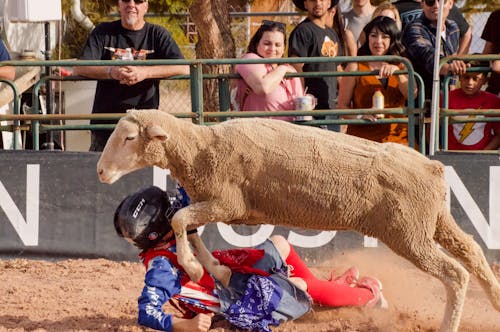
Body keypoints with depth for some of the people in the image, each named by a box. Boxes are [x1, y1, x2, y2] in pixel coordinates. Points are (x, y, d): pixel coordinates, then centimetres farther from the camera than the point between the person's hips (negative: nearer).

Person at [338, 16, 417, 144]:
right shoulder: (356, 67, 7)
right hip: (363, 137, -2)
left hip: (397, 137, 2)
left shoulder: (401, 66, 16)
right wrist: (360, 116, -15)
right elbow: (343, 106, 4)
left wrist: (397, 72, -15)